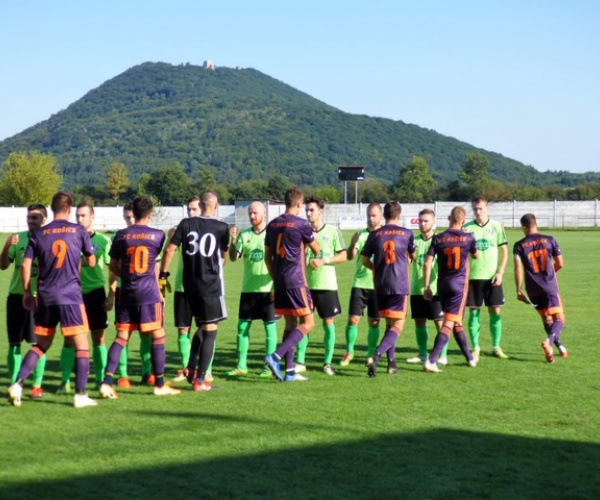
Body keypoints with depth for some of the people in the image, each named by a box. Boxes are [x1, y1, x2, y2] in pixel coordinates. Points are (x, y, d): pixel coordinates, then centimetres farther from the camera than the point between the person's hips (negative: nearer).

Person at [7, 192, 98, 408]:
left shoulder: (39, 234, 5)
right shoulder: (79, 231, 0)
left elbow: (25, 264, 2)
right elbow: (91, 262, 8)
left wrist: (27, 292, 13)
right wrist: (88, 253, 29)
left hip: (46, 297, 4)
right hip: (71, 295, -3)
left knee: (41, 344, 17)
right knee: (81, 345, 3)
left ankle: (17, 384, 4)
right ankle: (80, 395, -2)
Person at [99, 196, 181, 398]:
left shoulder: (121, 235, 3)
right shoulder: (158, 235, -2)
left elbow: (113, 266, 11)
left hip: (127, 292, 3)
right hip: (149, 292, -3)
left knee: (121, 337, 6)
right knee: (158, 336, 5)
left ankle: (107, 382, -5)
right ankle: (160, 385, 8)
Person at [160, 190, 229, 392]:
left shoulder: (186, 224, 1)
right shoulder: (222, 227, -4)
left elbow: (169, 250, -3)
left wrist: (163, 274, 8)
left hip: (190, 285, 4)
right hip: (212, 285, -4)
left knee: (201, 326, 22)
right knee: (210, 330, 1)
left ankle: (191, 368, 13)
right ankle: (200, 380, -2)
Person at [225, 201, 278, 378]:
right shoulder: (244, 235, 6)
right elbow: (234, 258, 1)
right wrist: (233, 241, -17)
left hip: (268, 289, -4)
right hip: (248, 289, 4)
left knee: (270, 327, 1)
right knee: (242, 326, 5)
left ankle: (269, 366, 8)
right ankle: (241, 365, 13)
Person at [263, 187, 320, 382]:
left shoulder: (272, 225, 10)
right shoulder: (301, 224, -9)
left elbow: (267, 257, 15)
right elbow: (316, 250, 5)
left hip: (279, 282, 7)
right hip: (296, 281, -7)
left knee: (290, 324, 12)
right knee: (308, 323, -3)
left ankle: (289, 371, 9)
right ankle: (276, 356, -18)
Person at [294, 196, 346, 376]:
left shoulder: (332, 231, -2)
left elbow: (343, 256, -2)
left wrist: (324, 261, -14)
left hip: (326, 284, -2)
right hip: (305, 283, 2)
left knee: (328, 322, 2)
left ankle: (327, 363, 11)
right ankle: (300, 362, 8)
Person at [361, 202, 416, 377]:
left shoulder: (374, 235, 2)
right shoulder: (406, 233, 0)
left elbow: (365, 260, 5)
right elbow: (412, 256, 16)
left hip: (381, 285, 3)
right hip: (400, 285, -3)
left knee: (389, 323, 17)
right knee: (398, 326, -3)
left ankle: (392, 363, 15)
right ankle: (376, 355, -24)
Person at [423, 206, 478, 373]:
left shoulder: (438, 239, 0)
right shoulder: (468, 238, -3)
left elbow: (428, 263, -5)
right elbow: (476, 256, 17)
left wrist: (427, 287, 1)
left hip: (442, 284, 3)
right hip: (459, 283, -3)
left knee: (456, 323, 18)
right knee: (449, 324, -7)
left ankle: (470, 358, 30)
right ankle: (431, 360, -21)